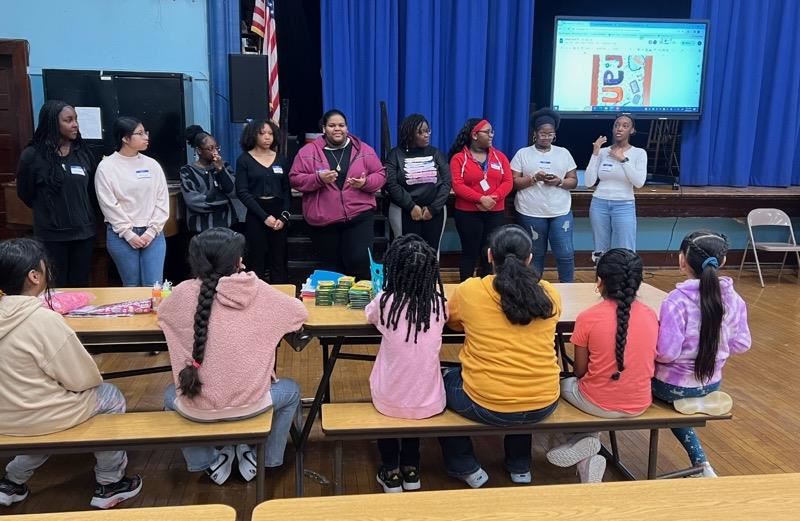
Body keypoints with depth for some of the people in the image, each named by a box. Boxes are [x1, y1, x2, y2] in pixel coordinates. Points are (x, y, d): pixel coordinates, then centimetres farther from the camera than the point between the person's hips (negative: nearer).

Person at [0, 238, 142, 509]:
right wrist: (95, 381, 4)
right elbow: (82, 379, -17)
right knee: (111, 397, 14)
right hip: (35, 418, -7)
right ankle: (109, 484, 23)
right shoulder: (44, 320, -27)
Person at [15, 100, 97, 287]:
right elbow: (25, 194, 5)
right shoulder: (32, 155, -8)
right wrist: (48, 212, 13)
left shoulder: (83, 152, 3)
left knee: (80, 287, 12)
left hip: (84, 232, 3)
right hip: (51, 235, -3)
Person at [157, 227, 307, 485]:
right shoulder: (258, 290, -7)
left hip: (198, 407, 1)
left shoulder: (185, 292, -5)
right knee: (291, 390, 31)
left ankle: (209, 462, 34)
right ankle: (265, 459, 33)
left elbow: (162, 312, 18)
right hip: (249, 404, -1)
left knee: (171, 396, 37)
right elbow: (301, 312, 7)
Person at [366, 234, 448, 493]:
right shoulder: (437, 302, -12)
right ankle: (411, 469, 36)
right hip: (429, 403, 2)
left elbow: (369, 315, 7)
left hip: (390, 402, -1)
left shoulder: (385, 301, -16)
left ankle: (391, 472, 32)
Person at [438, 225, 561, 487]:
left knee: (443, 381, 26)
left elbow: (453, 322, 12)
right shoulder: (549, 294, -2)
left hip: (487, 405, -3)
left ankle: (466, 468, 31)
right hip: (543, 404, 3)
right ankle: (520, 466, 43)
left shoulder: (469, 290, -9)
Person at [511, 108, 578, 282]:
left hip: (561, 212, 2)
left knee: (566, 254, -2)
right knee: (535, 254, 9)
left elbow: (573, 181, 8)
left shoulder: (564, 153, 9)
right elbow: (514, 182, -3)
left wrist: (559, 182, -13)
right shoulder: (523, 153, 3)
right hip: (531, 213, -1)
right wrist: (534, 178, -18)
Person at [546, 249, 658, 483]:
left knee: (563, 383, 27)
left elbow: (580, 371, -6)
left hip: (599, 404, -3)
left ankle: (588, 442, 9)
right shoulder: (651, 316, -4)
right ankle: (587, 449, 14)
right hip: (639, 404, 3)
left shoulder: (588, 318, -16)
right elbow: (648, 364, 8)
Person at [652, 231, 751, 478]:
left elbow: (667, 353, -27)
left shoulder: (677, 300, -26)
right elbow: (741, 344, -1)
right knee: (680, 399, 35)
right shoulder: (734, 299, -9)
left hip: (674, 386, -5)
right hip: (711, 384, 5)